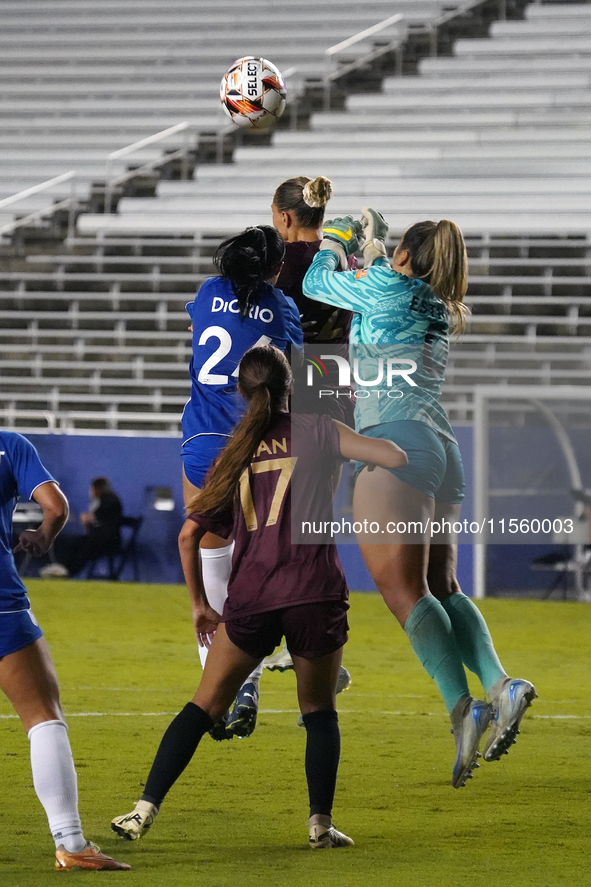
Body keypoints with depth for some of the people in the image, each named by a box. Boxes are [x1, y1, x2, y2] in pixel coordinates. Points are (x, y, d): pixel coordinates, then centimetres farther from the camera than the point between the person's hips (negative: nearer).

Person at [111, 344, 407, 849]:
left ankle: (146, 810, -1)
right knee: (319, 712, 13)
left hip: (250, 598, 2)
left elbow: (190, 533, 13)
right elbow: (396, 457, -6)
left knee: (204, 707, 7)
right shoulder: (317, 432, 3)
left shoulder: (237, 452, 13)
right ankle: (321, 822, 6)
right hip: (315, 593, -2)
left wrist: (199, 604, 22)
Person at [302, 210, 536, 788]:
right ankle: (500, 684, -15)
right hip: (441, 447, 8)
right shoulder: (440, 309, 22)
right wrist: (371, 243, 54)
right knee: (441, 587, 8)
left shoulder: (388, 287, 1)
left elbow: (315, 283, 16)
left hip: (394, 442, -8)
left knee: (404, 590, -14)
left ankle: (462, 706, -29)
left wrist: (333, 244, 33)